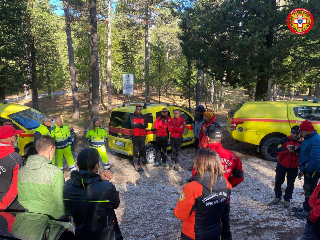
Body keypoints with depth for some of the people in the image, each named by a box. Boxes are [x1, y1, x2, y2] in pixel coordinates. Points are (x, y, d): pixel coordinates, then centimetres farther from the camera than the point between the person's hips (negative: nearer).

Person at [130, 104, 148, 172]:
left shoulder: (144, 117, 11)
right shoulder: (132, 117, 4)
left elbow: (146, 126, -4)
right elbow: (133, 125, -14)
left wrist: (137, 125, -12)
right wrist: (141, 124, -12)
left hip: (142, 136, 3)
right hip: (135, 136, -3)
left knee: (142, 151, 7)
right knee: (135, 151, 0)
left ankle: (139, 164, 18)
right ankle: (136, 165, 8)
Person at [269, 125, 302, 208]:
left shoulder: (301, 143, -4)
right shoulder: (285, 140, -8)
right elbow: (278, 151, -14)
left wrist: (297, 150, -26)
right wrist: (286, 149, -31)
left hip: (293, 167, 1)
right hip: (282, 165, 0)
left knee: (290, 184, 9)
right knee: (278, 182, 8)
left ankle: (287, 199, 30)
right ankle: (278, 197, 30)